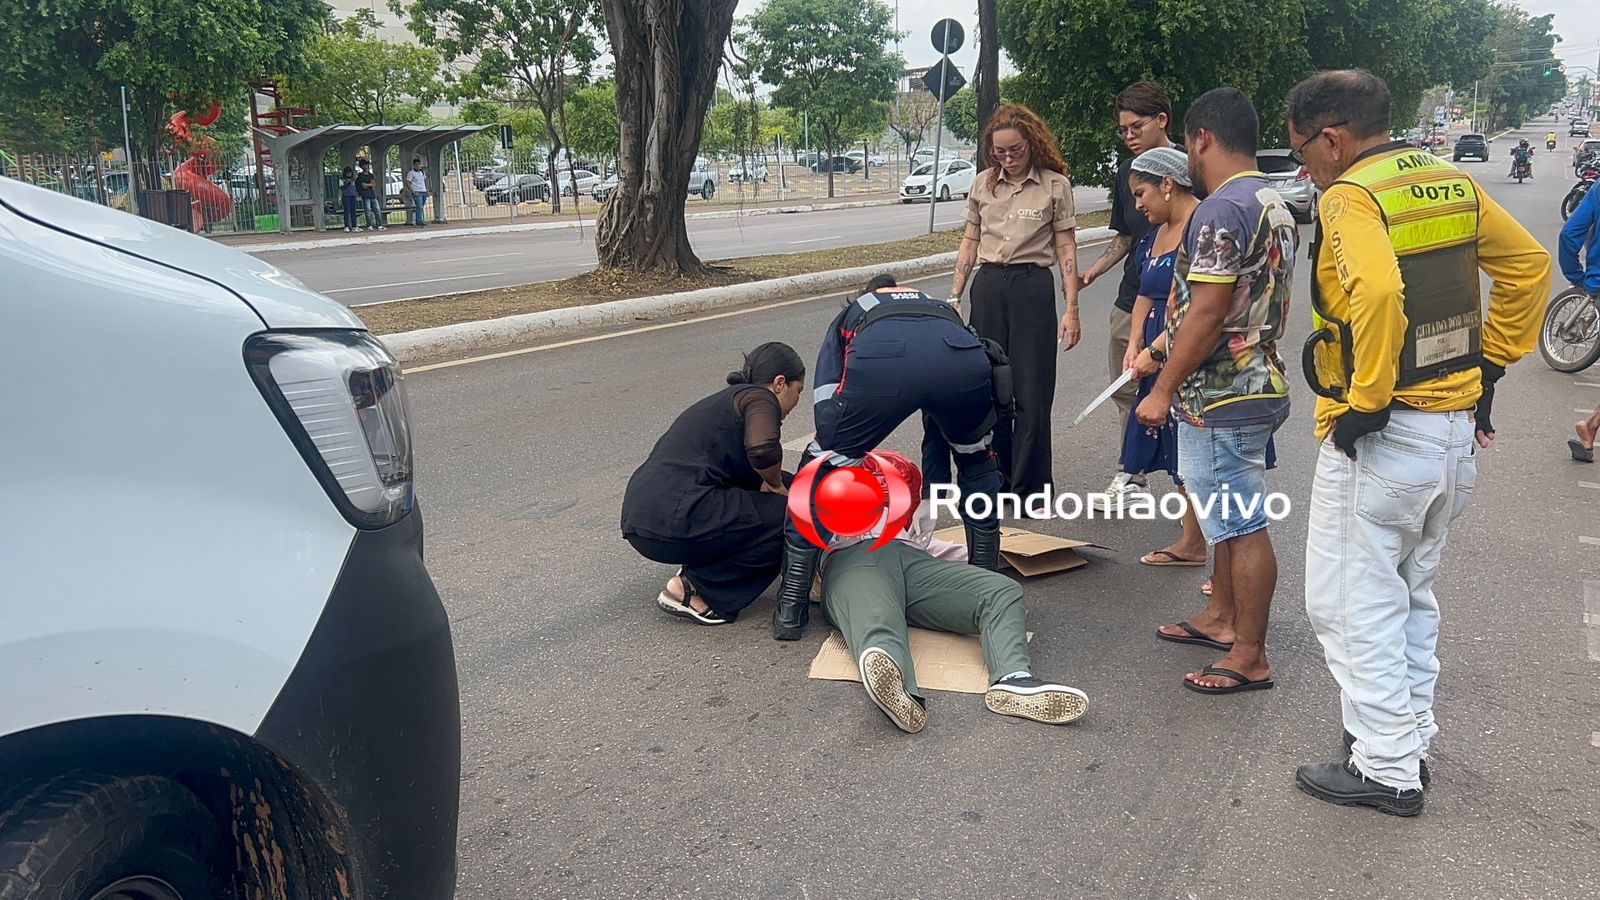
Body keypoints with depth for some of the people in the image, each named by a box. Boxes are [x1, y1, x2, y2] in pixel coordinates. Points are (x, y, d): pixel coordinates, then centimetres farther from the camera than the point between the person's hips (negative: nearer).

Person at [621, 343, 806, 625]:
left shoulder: (729, 399, 28)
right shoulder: (759, 398, 0)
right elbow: (763, 449, -22)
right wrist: (776, 484, -2)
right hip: (674, 522, -10)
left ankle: (696, 572, 14)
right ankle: (691, 589, -1)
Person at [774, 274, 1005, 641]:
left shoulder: (851, 313, 41)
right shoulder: (941, 306, 46)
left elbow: (826, 409, 27)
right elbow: (942, 433, 47)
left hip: (880, 361, -2)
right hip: (963, 360, 2)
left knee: (820, 470, 18)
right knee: (977, 462, 33)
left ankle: (791, 609, 15)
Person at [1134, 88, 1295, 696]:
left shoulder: (1222, 208, -19)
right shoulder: (1274, 204, 13)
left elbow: (1205, 313, -24)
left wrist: (1162, 392, -18)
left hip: (1221, 396, -11)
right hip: (1258, 383, 11)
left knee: (1242, 526, -2)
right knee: (1229, 516, 21)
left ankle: (1249, 657, 7)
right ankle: (1222, 618, 35)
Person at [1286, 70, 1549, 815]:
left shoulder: (1351, 196, -15)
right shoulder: (1450, 184, 9)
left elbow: (1377, 291, -33)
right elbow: (1528, 265, 14)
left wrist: (1364, 403, -24)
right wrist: (1490, 364, 14)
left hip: (1381, 437, -9)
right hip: (1460, 429, 9)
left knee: (1351, 604, 3)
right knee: (1411, 593, 21)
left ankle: (1387, 769, 9)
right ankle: (1410, 738, 31)